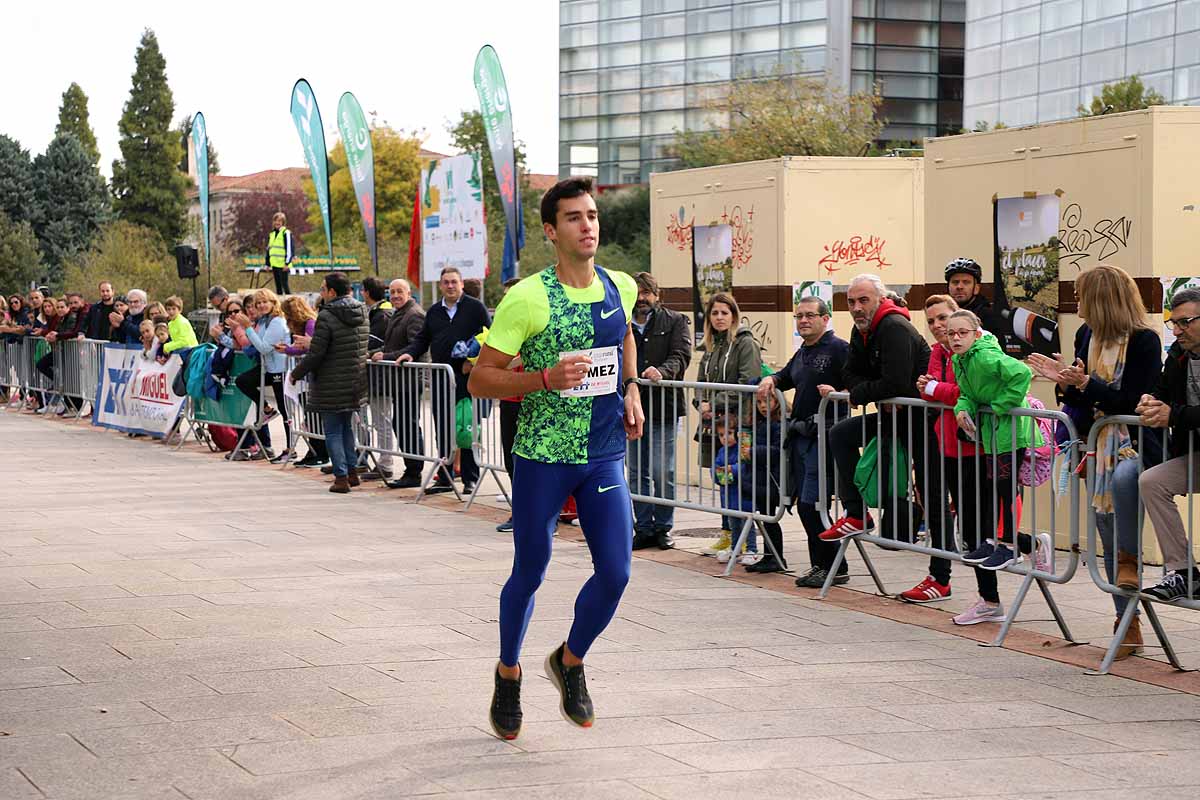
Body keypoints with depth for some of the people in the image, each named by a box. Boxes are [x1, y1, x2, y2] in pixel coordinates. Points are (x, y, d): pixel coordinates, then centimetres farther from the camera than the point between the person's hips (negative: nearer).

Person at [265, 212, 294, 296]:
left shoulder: (286, 233, -6)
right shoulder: (271, 234, 17)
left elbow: (289, 249, -12)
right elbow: (268, 249, 22)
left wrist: (287, 263, -18)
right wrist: (267, 264, 19)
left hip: (283, 265, -7)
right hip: (275, 265, 7)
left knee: (284, 284, -9)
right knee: (278, 286, 10)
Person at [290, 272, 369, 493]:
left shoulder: (327, 317, -17)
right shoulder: (362, 314, 6)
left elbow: (315, 354, -18)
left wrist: (297, 373, -1)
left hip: (332, 385, -7)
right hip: (356, 383, 7)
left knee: (333, 431, 1)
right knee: (347, 428, 20)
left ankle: (341, 477, -1)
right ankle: (351, 471, 23)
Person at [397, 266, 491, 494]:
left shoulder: (475, 307, 1)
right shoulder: (434, 312, 16)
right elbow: (422, 339, 21)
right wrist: (410, 353, 2)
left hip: (467, 375, -5)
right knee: (442, 430, 5)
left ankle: (470, 479, 4)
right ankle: (445, 478, 11)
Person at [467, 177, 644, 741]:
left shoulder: (621, 288, 3)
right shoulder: (527, 298, -13)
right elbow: (480, 379, -11)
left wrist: (630, 389, 11)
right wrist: (546, 379, -24)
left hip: (604, 455, 4)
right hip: (541, 456, -4)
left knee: (616, 573, -4)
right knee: (529, 574, 7)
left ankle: (570, 660, 24)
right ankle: (508, 674, 32)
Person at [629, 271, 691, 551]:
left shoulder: (675, 322, 3)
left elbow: (681, 356, -8)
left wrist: (661, 371, -28)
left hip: (664, 406, -4)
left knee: (662, 472, -4)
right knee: (638, 473, 8)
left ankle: (663, 527, 9)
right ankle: (644, 529, 15)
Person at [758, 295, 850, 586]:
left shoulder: (839, 349, -8)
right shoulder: (802, 354, 20)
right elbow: (785, 377, 37)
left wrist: (838, 393, -32)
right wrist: (770, 380, 17)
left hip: (823, 438, -9)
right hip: (800, 437, 9)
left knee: (811, 504, -12)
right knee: (804, 505, 10)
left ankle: (834, 568, -3)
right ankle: (819, 566, 18)